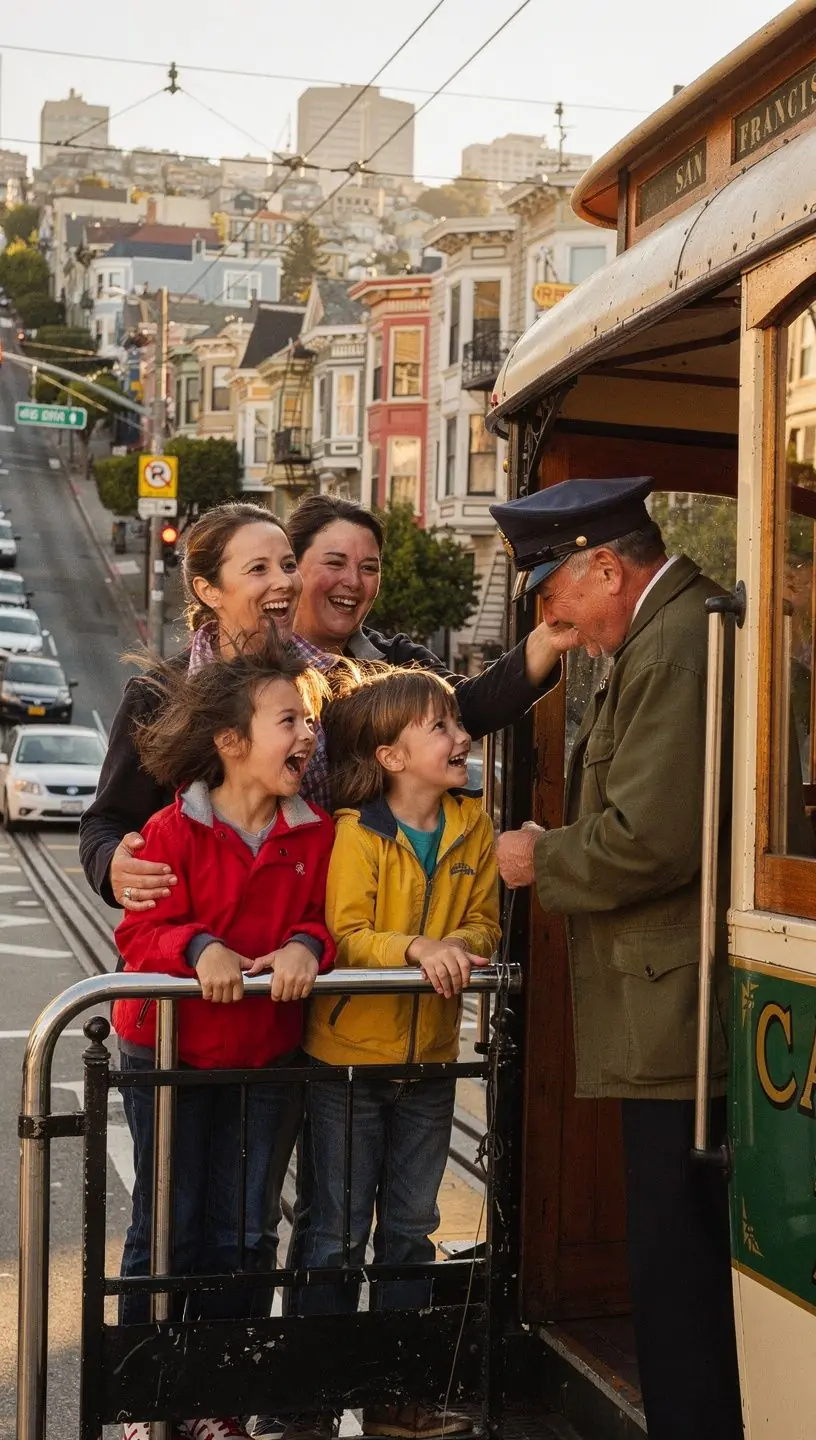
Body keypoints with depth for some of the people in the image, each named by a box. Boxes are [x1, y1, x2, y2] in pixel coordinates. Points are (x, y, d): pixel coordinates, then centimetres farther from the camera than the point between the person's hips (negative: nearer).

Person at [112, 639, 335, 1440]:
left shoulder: (316, 834, -2)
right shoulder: (175, 831, -13)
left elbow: (321, 917, 2)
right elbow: (141, 932, -14)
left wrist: (307, 944, -20)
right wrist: (199, 949, -32)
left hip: (263, 1058, 4)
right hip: (169, 1052, -4)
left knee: (238, 1235, 12)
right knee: (166, 1228, 7)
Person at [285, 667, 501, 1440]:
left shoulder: (472, 825, 1)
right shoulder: (356, 833, -14)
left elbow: (483, 921, 3)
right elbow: (345, 936, -17)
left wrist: (459, 946, -17)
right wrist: (416, 948, -31)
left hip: (429, 1056, 5)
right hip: (349, 1055, -5)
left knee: (410, 1228, 15)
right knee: (338, 1231, 4)